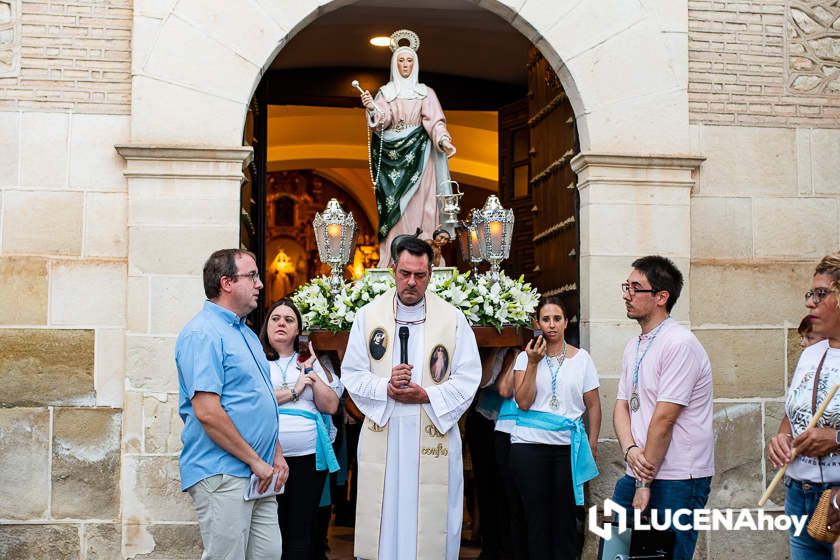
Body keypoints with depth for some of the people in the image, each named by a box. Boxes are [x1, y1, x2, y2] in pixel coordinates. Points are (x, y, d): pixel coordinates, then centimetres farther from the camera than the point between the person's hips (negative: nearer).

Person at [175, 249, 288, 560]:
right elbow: (207, 412, -20)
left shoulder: (246, 333, 18)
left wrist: (277, 454, 12)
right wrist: (255, 461, -15)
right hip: (222, 474, -9)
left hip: (260, 476, 9)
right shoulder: (203, 333, -13)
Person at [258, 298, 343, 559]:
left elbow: (331, 406, 9)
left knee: (302, 529, 3)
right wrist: (293, 391, -6)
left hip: (309, 456, 3)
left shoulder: (309, 362, 16)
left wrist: (312, 374, 0)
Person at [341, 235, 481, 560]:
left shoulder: (453, 319, 3)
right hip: (382, 433, 1)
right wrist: (386, 387, -14)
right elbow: (352, 374, 4)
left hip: (434, 434, 0)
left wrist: (426, 395, -14)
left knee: (431, 520, 2)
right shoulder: (368, 315, 5)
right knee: (382, 517, 4)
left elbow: (467, 378, 0)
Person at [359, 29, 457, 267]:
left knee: (418, 207, -6)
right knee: (394, 209, -4)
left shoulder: (425, 92, 10)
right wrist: (371, 108, -23)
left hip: (419, 156, 0)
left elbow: (434, 120, -2)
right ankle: (392, 262, -4)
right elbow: (382, 120, -2)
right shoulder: (385, 92, 12)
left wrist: (443, 140, -21)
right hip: (392, 155, 1)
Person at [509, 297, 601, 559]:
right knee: (537, 514, 4)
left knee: (565, 515, 3)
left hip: (568, 446, 1)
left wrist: (593, 442, 4)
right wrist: (533, 363, -11)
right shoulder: (526, 357, 4)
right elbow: (523, 402, -5)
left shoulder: (582, 358, 6)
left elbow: (593, 404, 9)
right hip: (530, 444, -1)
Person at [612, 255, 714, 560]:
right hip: (637, 474, 8)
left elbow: (664, 419, -17)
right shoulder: (634, 346, 13)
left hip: (677, 480, -8)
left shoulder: (679, 344, -16)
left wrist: (645, 483, -14)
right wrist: (630, 449, -9)